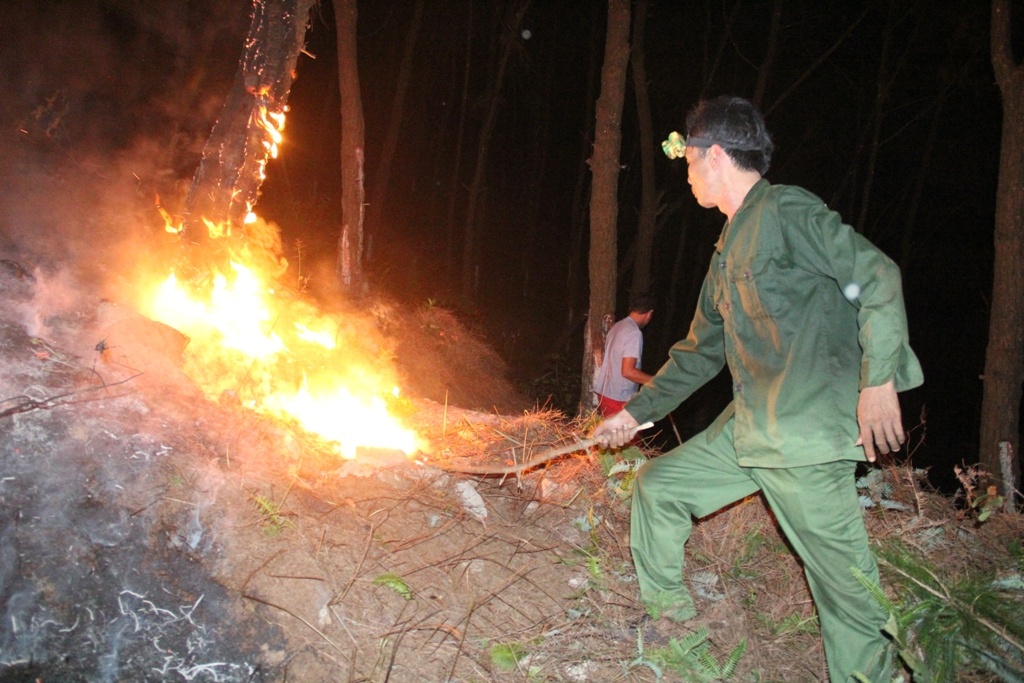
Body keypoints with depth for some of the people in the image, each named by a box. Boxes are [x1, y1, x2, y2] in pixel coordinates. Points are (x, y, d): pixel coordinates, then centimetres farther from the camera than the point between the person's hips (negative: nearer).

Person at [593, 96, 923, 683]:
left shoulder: (786, 210, -6)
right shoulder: (730, 248, 20)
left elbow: (877, 274, -15)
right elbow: (700, 352, 24)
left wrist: (879, 378, -20)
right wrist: (637, 412, 24)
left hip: (807, 435, -9)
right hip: (747, 432, 9)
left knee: (844, 579, -2)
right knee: (658, 485, 13)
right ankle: (667, 622, 26)